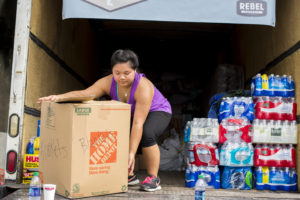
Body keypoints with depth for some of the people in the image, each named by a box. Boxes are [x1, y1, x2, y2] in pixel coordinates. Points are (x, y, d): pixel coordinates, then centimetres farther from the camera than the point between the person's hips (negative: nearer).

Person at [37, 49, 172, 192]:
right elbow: (84, 94, -30)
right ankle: (129, 176, 3)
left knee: (147, 134, -35)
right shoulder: (108, 82, -19)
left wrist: (131, 153, -40)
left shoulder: (143, 87, -34)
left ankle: (153, 178, -14)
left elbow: (138, 123, -38)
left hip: (157, 112, -5)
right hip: (128, 115, 6)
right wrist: (59, 97, -46)